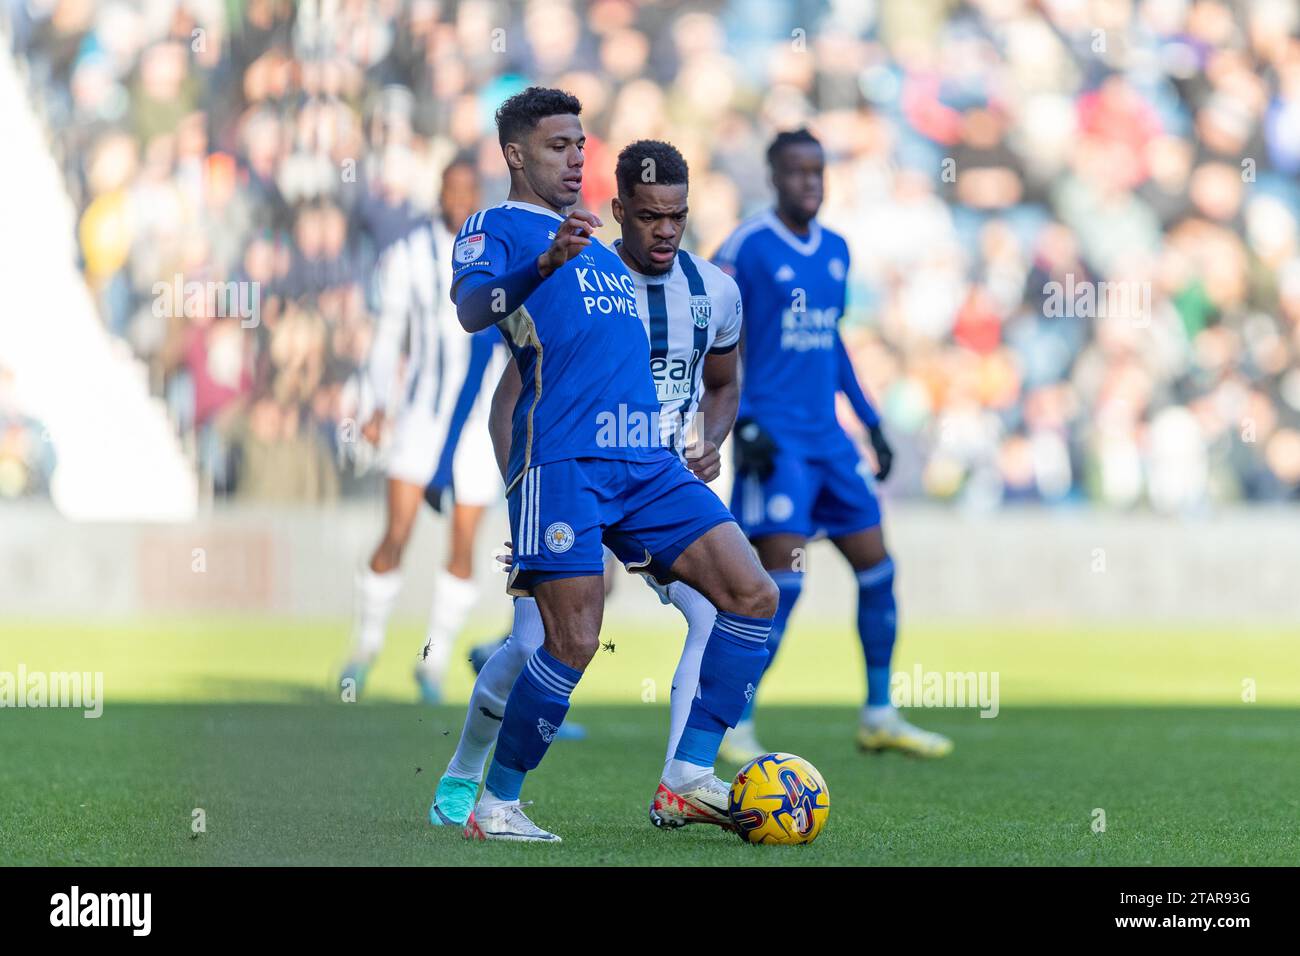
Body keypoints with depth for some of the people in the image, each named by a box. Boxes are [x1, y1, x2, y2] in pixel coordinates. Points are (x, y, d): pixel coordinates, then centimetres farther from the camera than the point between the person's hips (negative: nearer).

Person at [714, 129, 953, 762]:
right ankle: (735, 728, -7)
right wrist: (741, 424, -18)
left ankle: (879, 717, 19)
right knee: (783, 578, -15)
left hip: (829, 437, 7)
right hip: (775, 440, -7)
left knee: (876, 568, 7)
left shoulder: (835, 250, 13)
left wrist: (870, 420, 22)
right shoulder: (747, 247, -8)